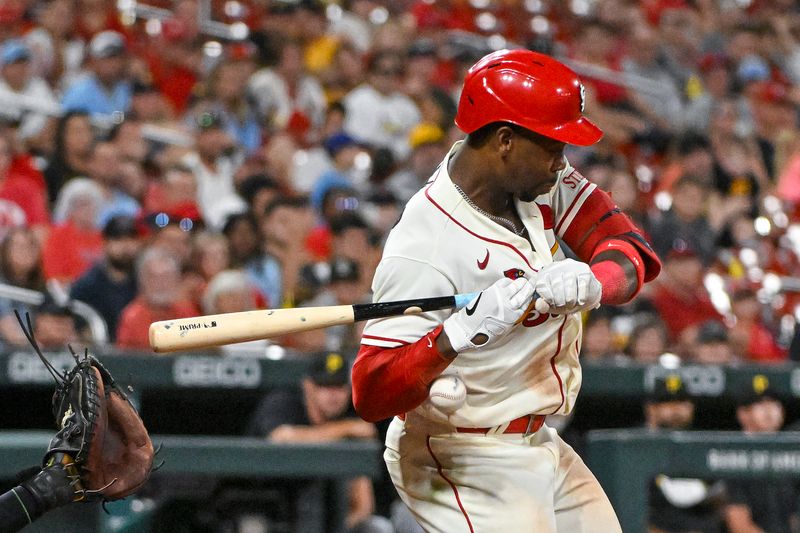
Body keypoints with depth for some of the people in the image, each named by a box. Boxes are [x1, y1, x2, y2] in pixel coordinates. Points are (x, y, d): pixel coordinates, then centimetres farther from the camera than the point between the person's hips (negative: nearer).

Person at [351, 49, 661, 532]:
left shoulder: (539, 178, -3)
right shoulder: (425, 247, -26)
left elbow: (634, 253, -8)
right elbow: (371, 394, -29)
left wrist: (591, 282, -31)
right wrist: (462, 331, -44)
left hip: (540, 446, 8)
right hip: (466, 468, -8)